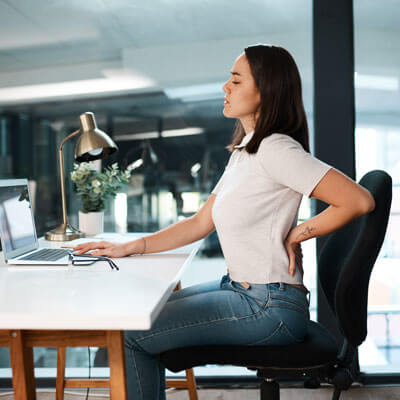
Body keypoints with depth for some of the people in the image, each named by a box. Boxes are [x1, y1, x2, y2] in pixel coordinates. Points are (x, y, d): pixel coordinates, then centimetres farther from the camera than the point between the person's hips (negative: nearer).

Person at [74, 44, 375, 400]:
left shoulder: (276, 149, -17)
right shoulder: (243, 152, 14)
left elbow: (359, 201, -24)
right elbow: (201, 223, 14)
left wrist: (295, 235, -14)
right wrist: (129, 247, 8)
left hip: (269, 307, -10)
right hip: (238, 288, 10)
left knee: (133, 335, -9)